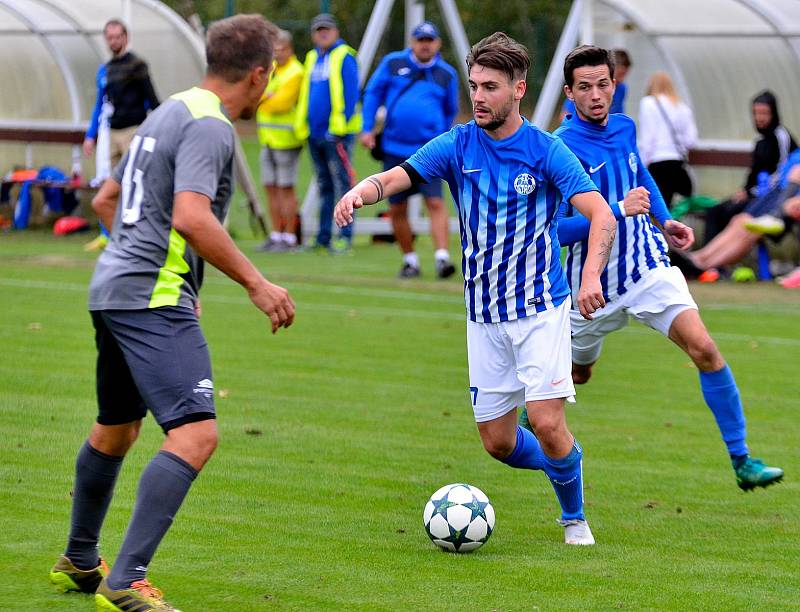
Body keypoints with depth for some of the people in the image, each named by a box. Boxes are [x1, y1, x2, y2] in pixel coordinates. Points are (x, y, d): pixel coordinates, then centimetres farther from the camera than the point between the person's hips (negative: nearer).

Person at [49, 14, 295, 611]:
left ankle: (79, 562, 41)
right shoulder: (208, 126, -12)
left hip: (112, 291, 11)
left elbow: (106, 199, 28)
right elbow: (192, 218, -25)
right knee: (195, 434, -17)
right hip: (155, 301, -11)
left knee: (115, 430, 25)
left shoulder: (169, 113, 19)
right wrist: (256, 283, -19)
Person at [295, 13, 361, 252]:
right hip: (314, 133, 8)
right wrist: (302, 125, 11)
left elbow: (349, 95, -12)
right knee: (324, 186, 12)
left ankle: (346, 236, -6)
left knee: (342, 183, -6)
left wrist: (340, 127, -17)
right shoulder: (312, 58, 16)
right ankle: (323, 237, 17)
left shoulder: (344, 57, -6)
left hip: (336, 133, -8)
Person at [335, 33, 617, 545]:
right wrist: (360, 191, -38)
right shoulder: (457, 146, 0)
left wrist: (591, 277, -33)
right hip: (484, 315, 4)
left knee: (546, 422, -15)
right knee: (497, 441, 4)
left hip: (541, 307, -4)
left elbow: (602, 217, -16)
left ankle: (575, 518, 10)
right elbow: (396, 177, -14)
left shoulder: (546, 151, -8)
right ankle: (565, 464, 35)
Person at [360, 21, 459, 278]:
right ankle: (410, 260, 19)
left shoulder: (447, 74, 6)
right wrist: (367, 129, 5)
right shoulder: (393, 63, 6)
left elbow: (450, 112, 20)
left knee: (435, 202, -17)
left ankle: (442, 258, -23)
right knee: (397, 209, 5)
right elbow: (372, 93, 13)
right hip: (395, 150, 2)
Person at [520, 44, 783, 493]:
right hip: (596, 284, -3)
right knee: (576, 374, 18)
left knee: (704, 348, -16)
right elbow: (553, 230, -22)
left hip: (648, 267, 3)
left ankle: (742, 460, -15)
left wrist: (665, 221, 12)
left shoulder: (623, 128, 3)